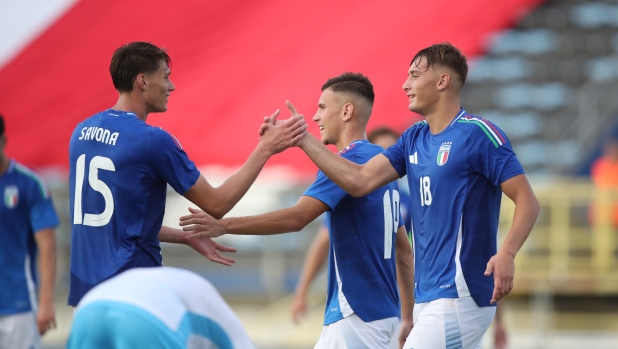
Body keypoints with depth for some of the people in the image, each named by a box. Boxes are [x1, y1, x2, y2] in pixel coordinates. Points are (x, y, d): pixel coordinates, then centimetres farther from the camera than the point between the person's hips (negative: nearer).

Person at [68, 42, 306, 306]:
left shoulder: (82, 133, 10)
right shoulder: (153, 140, -13)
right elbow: (216, 204, -5)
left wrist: (185, 237, 24)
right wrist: (266, 148, 0)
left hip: (86, 284, 8)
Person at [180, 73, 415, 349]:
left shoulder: (349, 161, -13)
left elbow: (296, 218, -25)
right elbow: (404, 250, 19)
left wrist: (225, 226, -27)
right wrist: (408, 317, 22)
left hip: (358, 315, -9)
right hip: (381, 311, 9)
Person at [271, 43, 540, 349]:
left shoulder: (478, 134, -10)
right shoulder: (414, 139, 14)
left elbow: (527, 201, -12)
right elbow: (360, 181, 8)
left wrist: (506, 254, -28)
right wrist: (303, 139, 6)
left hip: (458, 297, -8)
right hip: (427, 297, 8)